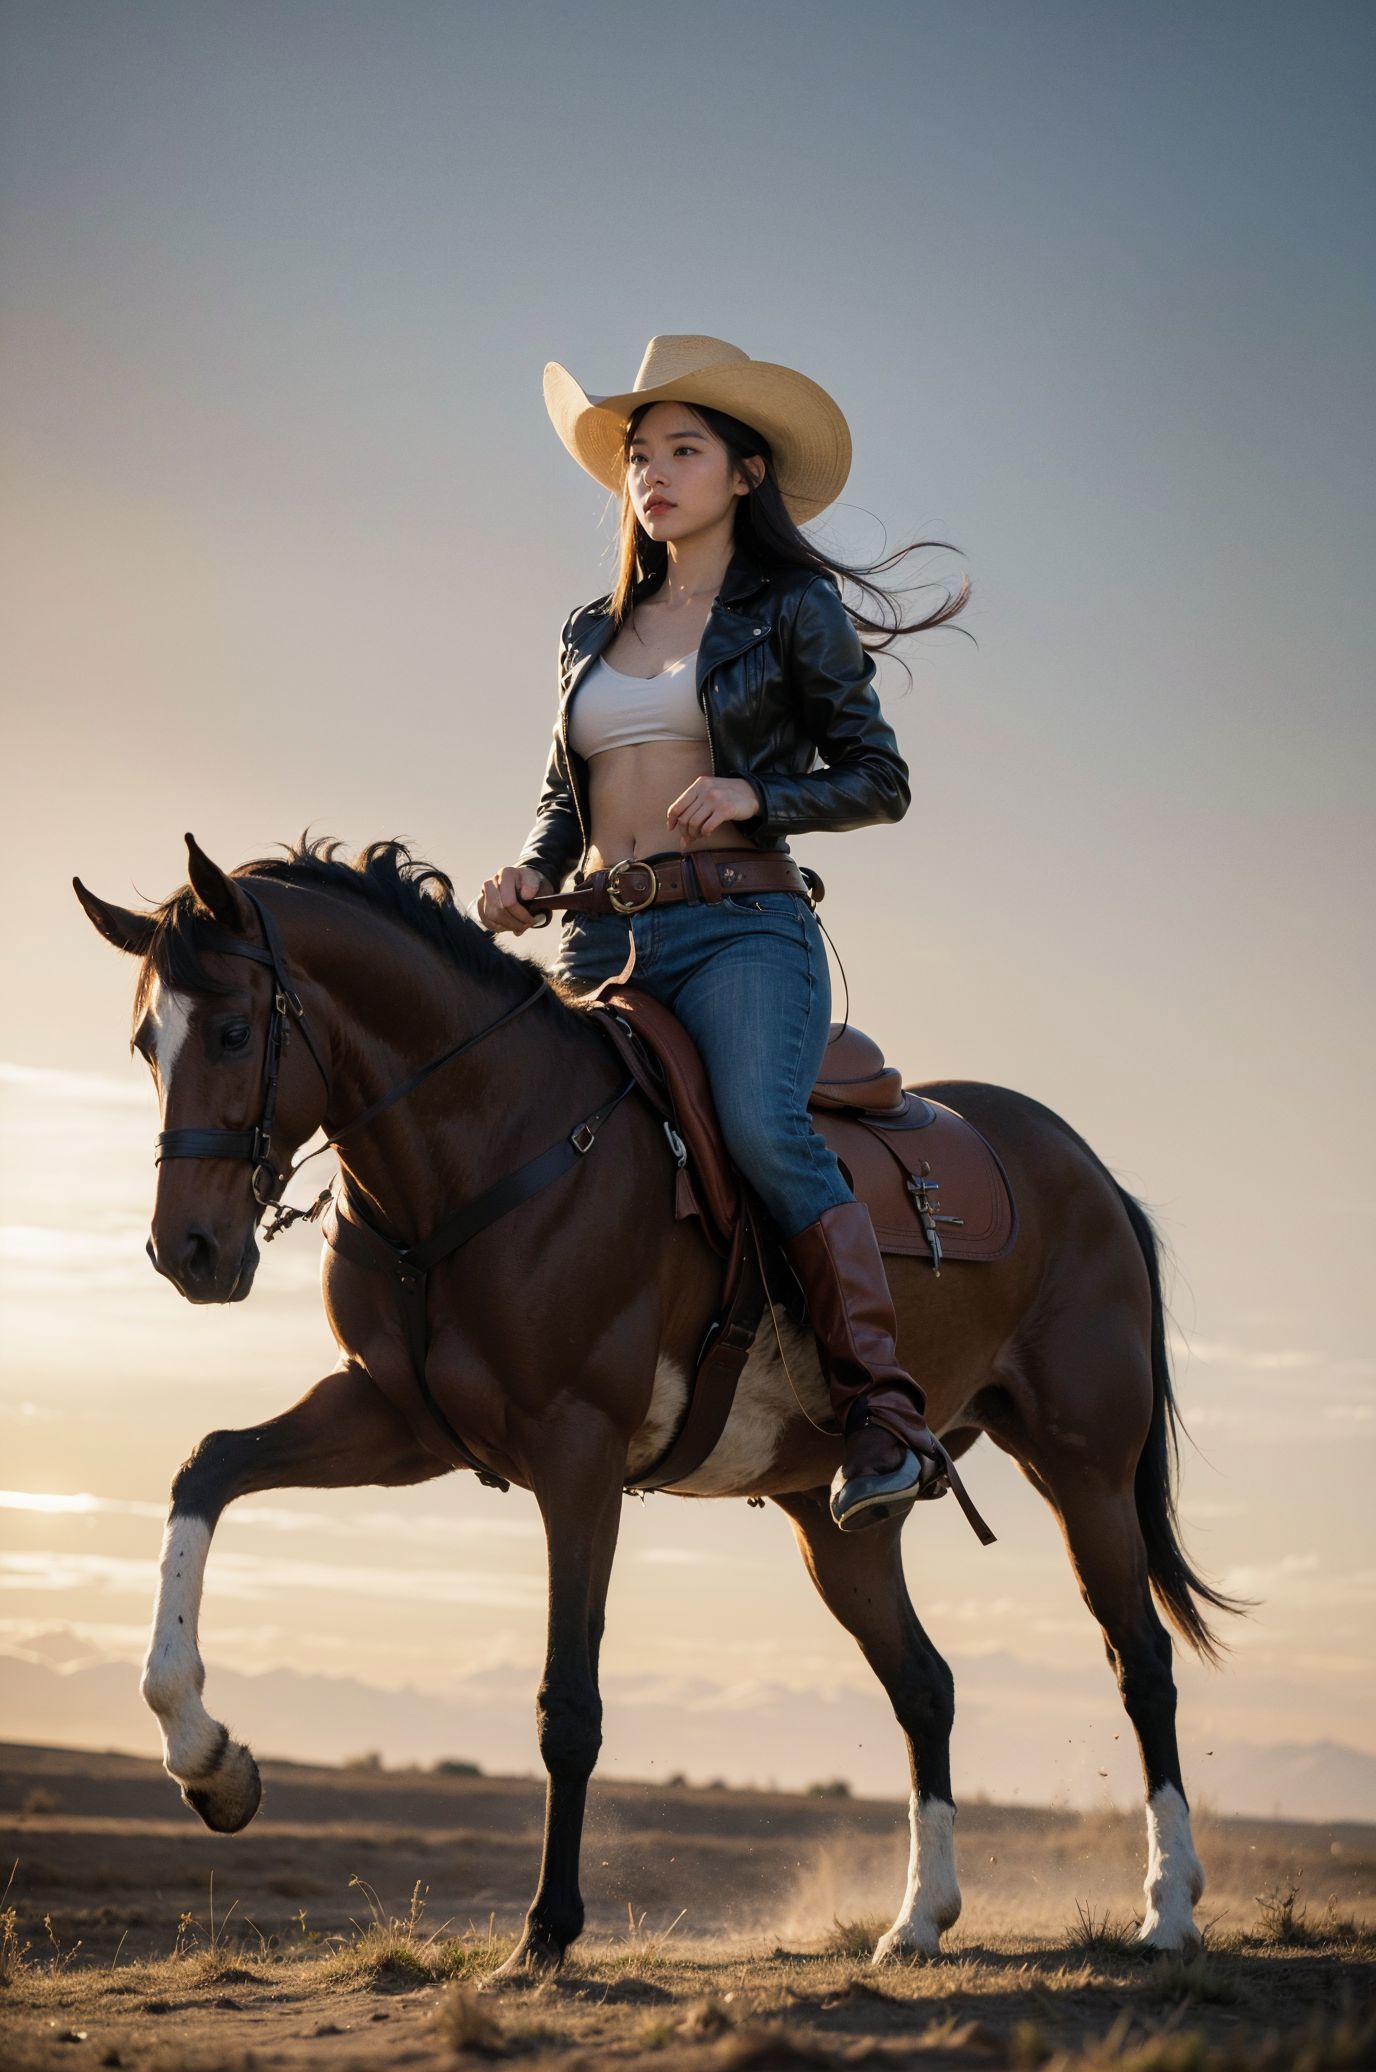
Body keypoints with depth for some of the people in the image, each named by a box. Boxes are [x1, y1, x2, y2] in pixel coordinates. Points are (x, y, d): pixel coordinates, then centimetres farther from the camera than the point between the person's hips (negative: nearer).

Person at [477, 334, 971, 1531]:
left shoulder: (794, 611, 6)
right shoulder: (594, 634, 20)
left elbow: (878, 781, 4)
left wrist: (752, 794, -13)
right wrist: (530, 874, 2)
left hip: (740, 925, -6)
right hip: (602, 939, 6)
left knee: (762, 1127, -32)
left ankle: (884, 1415, -34)